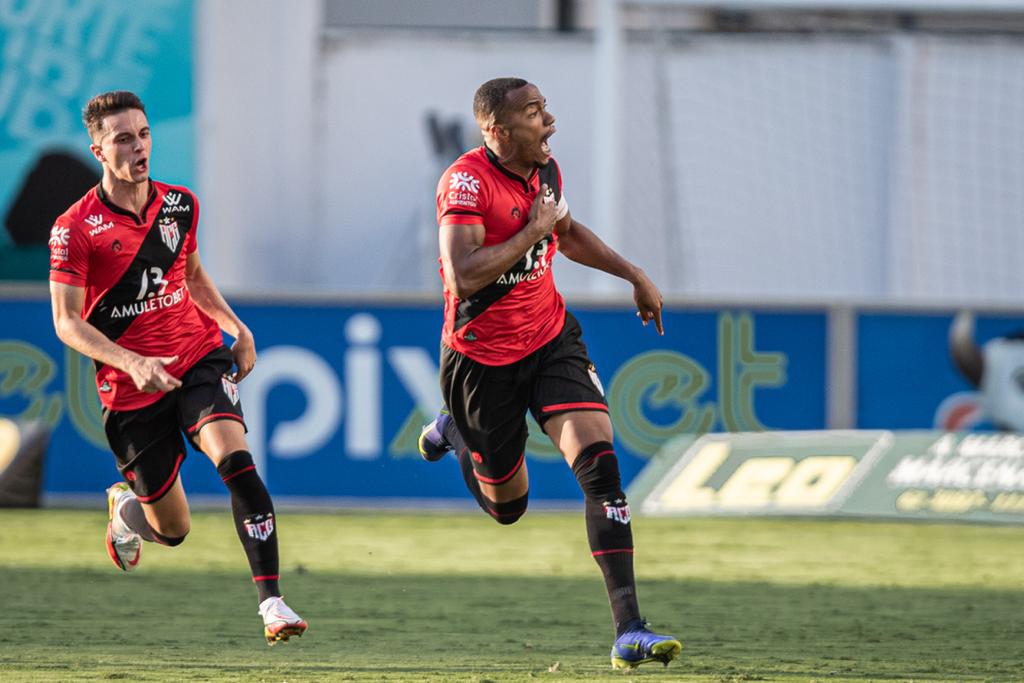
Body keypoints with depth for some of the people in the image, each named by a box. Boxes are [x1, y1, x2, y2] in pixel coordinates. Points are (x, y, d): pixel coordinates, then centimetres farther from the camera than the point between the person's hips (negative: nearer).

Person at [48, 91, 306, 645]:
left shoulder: (180, 205, 5)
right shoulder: (75, 228, -10)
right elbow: (66, 322, -13)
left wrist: (236, 327, 10)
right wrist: (132, 362, -26)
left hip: (200, 359, 2)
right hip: (130, 387, -2)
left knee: (235, 458, -27)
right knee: (172, 531, 4)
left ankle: (271, 602, -29)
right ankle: (124, 508, 43)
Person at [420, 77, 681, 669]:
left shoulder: (546, 171, 2)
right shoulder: (467, 182, -21)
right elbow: (464, 275, -33)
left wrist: (634, 275, 23)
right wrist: (533, 231, -26)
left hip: (551, 339, 5)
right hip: (484, 358, -5)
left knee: (599, 461, -18)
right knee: (507, 505, 12)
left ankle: (629, 631, -22)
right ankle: (455, 432, 48)